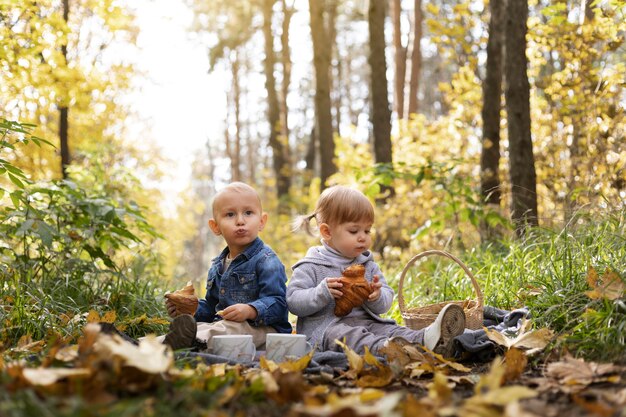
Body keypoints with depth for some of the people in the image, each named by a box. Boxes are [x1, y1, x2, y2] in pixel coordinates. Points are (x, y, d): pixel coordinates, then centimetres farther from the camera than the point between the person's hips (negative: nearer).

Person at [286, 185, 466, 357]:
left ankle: (426, 339, -53)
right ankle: (384, 349, -67)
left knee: (389, 329, -24)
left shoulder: (368, 265, 17)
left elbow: (385, 304, 14)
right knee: (348, 335, -37)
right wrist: (323, 293, -21)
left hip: (366, 322, 5)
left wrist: (378, 297, -11)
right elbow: (293, 301, -6)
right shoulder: (311, 267, 0)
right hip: (326, 327, -5)